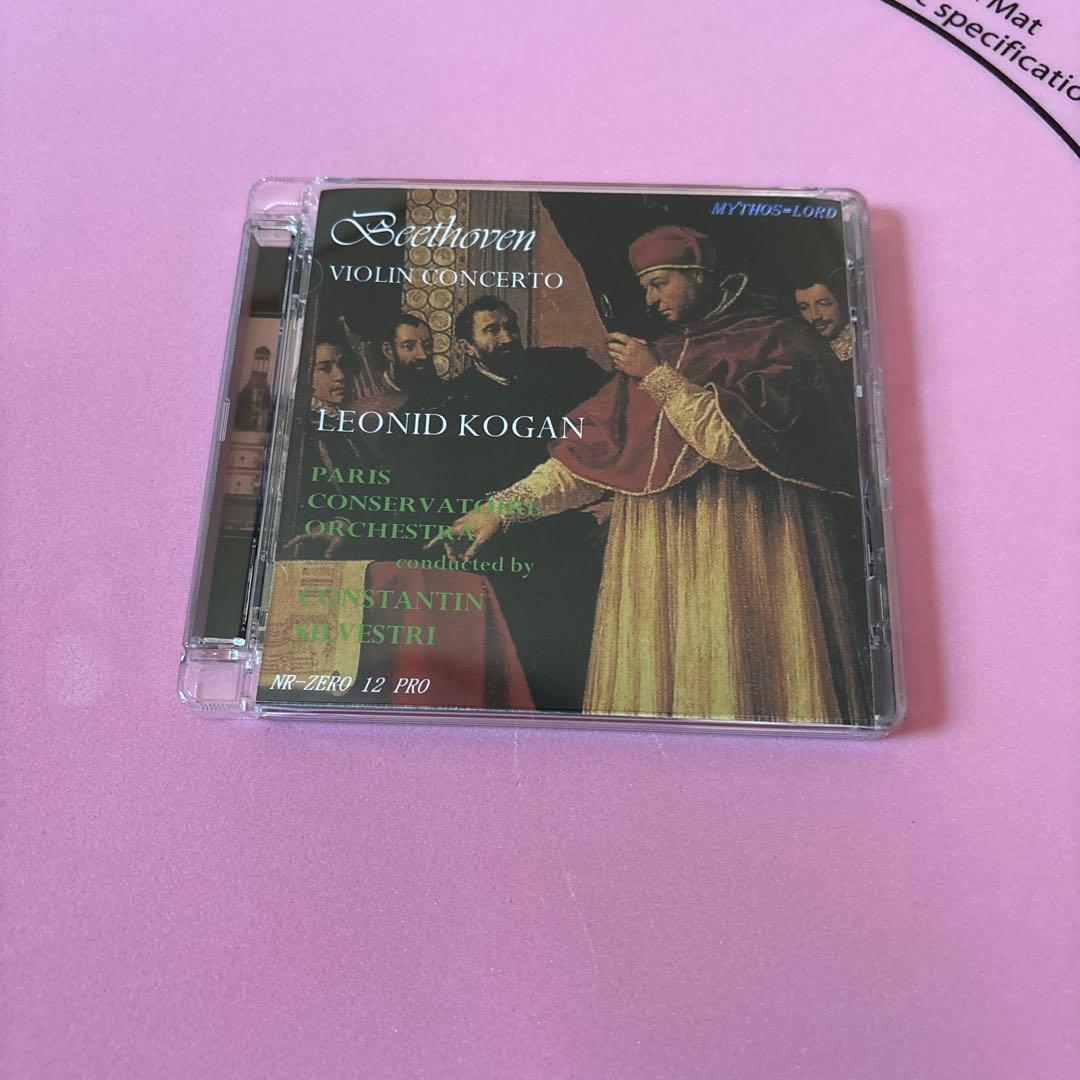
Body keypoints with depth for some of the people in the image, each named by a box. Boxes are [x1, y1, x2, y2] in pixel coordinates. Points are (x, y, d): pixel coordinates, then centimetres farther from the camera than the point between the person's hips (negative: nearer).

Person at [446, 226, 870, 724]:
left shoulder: (777, 342, 2)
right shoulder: (653, 354, 17)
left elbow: (740, 442, -12)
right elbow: (590, 449, 10)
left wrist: (661, 378, -8)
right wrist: (501, 508, 1)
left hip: (744, 560, -4)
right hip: (657, 557, 5)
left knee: (736, 684, -6)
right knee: (655, 684, 3)